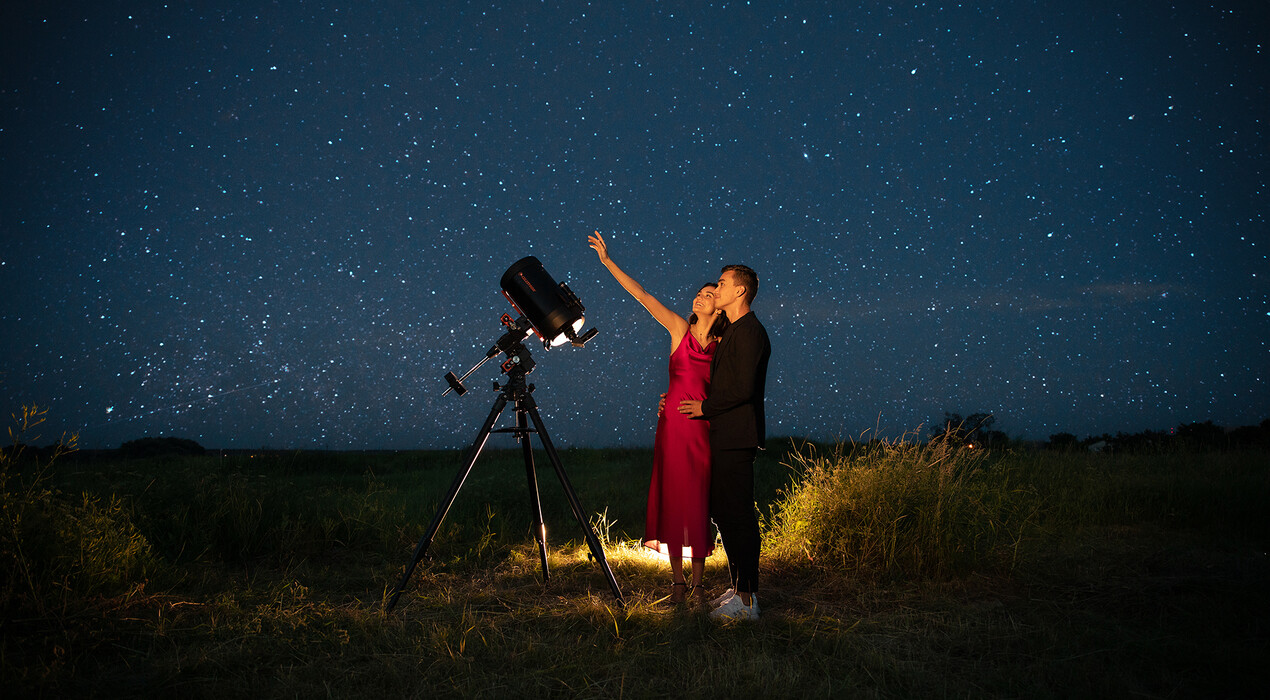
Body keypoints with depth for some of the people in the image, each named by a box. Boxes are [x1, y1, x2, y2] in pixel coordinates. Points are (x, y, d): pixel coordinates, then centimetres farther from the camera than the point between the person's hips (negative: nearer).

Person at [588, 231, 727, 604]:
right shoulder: (679, 329, 4)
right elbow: (642, 296, 0)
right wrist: (607, 261, -4)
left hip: (704, 429, 0)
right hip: (673, 424, 0)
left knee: (698, 503, 2)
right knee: (673, 499, 2)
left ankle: (697, 583, 11)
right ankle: (677, 581, 13)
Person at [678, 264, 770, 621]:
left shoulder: (749, 332, -13)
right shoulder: (732, 331, 19)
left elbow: (742, 389, -21)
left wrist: (705, 407, -10)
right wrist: (689, 401, 17)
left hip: (737, 438, -11)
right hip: (725, 437, 11)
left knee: (738, 516, -8)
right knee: (723, 512, 14)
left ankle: (747, 600, -3)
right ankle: (739, 588, 23)